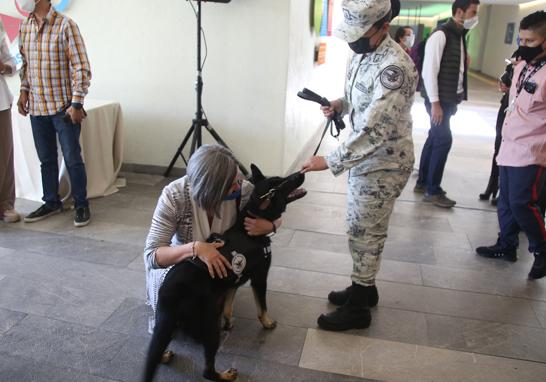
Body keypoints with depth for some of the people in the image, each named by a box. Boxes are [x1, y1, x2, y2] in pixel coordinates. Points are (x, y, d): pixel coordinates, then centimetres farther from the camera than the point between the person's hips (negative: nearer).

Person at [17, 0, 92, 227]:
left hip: (63, 107, -5)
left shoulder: (65, 25, -11)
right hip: (36, 107, 6)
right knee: (46, 159, 14)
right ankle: (51, 202, 27)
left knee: (72, 159, 1)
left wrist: (77, 103, -16)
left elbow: (81, 67, -13)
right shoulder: (24, 27, 8)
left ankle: (81, 205, 15)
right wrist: (24, 91, 8)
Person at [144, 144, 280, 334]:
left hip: (219, 260, 2)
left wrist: (269, 226, -33)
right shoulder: (174, 196, -35)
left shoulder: (243, 190, -28)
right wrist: (195, 248, -51)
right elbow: (151, 256, -35)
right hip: (177, 261, -2)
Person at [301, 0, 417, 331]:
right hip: (364, 157, 9)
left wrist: (330, 161, -30)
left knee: (365, 234, 2)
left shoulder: (394, 67, -27)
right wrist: (340, 104, -1)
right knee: (362, 230, 19)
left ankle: (358, 309, 19)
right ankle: (364, 287, 38)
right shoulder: (362, 53, 4)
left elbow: (376, 129, -32)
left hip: (383, 164, -9)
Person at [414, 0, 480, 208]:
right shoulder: (441, 35, -15)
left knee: (435, 139, 13)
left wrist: (456, 98, 11)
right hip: (439, 98, -9)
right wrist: (435, 103, -22)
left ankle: (422, 182, 24)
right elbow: (429, 71, -20)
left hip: (450, 98, 9)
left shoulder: (460, 35, 13)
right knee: (443, 140, -7)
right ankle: (432, 191, 4)